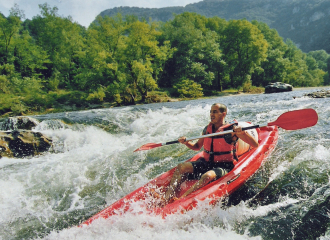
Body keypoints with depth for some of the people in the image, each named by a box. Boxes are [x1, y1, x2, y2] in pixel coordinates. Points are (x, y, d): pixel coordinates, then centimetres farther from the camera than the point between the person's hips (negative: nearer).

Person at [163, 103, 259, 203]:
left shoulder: (232, 129, -7)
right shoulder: (207, 129, 8)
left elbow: (255, 145, -12)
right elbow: (197, 147, 21)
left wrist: (242, 132, -27)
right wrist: (187, 143, 2)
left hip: (224, 166, -6)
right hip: (206, 163, 6)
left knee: (207, 176, -36)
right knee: (182, 167, -14)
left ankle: (182, 198, -41)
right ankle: (167, 197, -27)